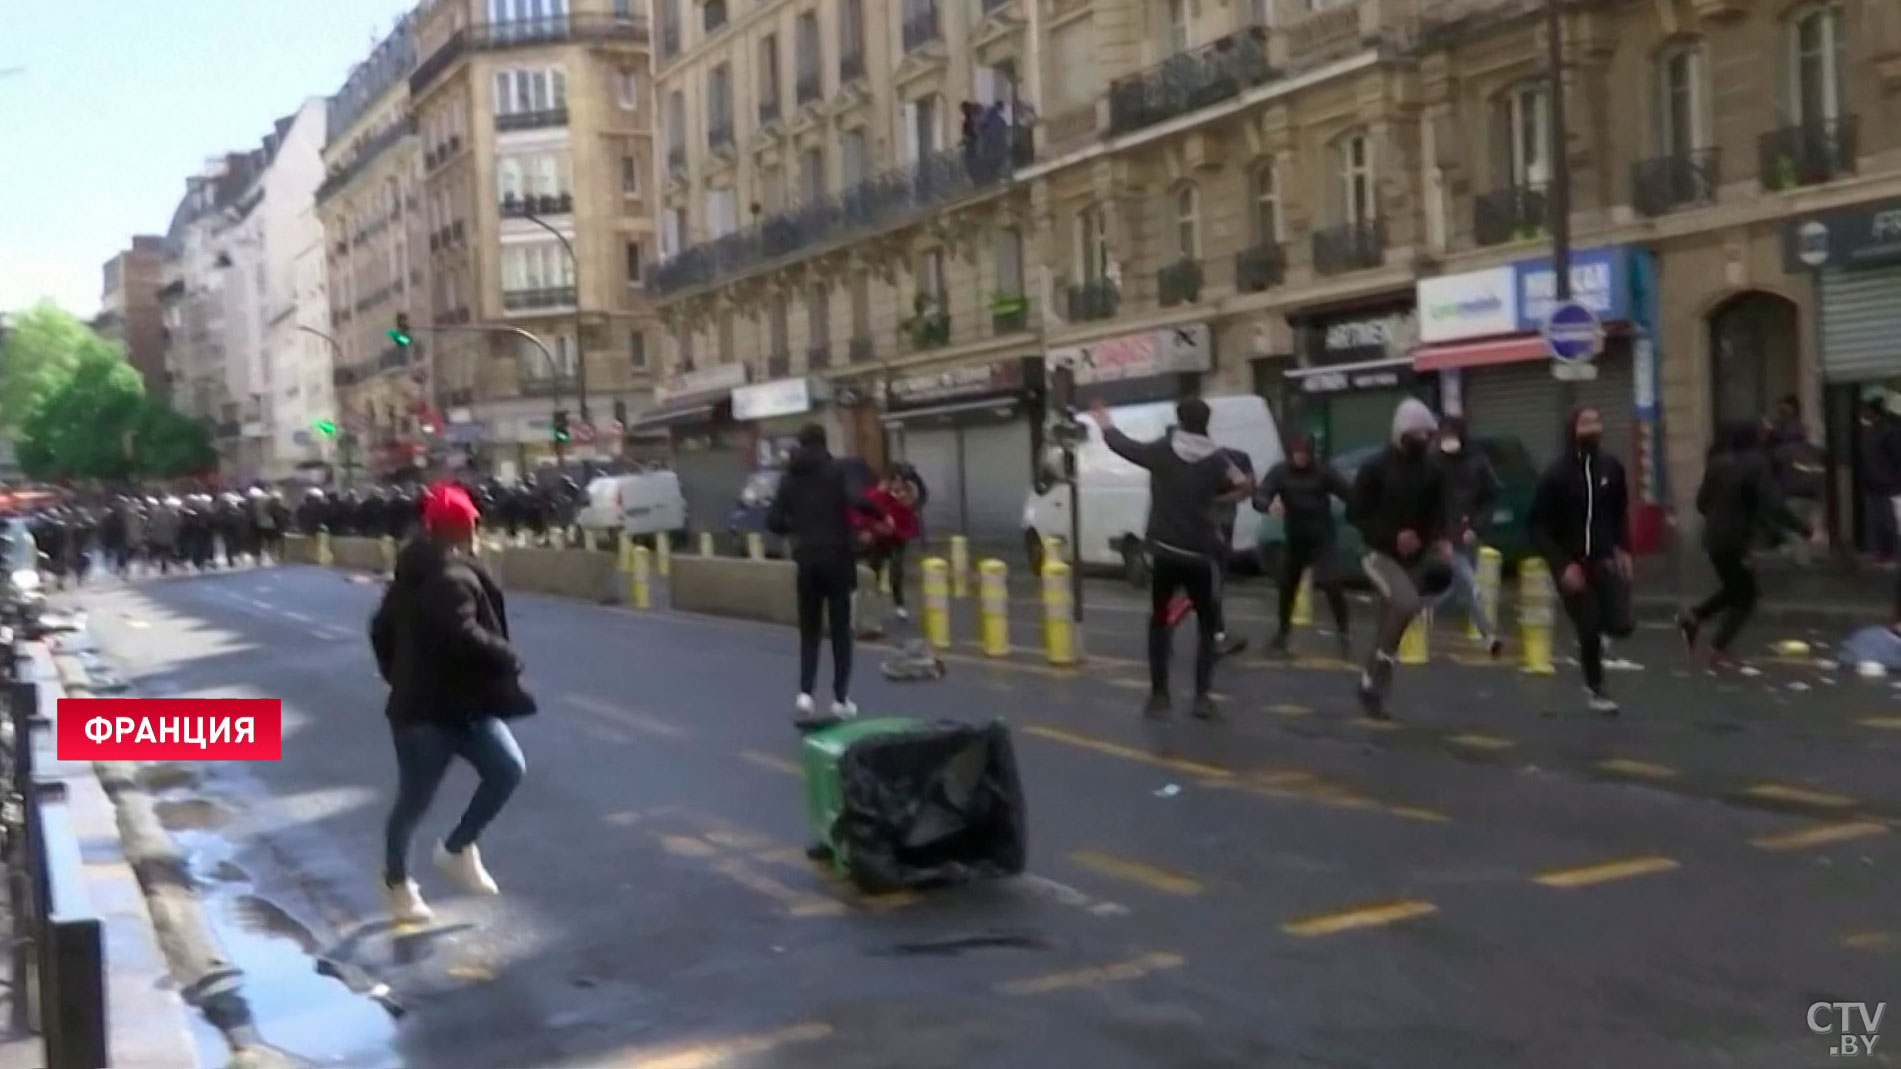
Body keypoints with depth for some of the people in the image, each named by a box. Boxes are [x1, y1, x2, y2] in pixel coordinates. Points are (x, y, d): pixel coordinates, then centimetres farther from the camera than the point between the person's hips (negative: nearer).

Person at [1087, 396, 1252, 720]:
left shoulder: (1161, 451, -1)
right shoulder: (1216, 459, -2)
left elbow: (1123, 445, 11)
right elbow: (1244, 487, -10)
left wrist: (1105, 423, 30)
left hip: (1164, 551, 1)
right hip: (1199, 554, -1)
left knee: (1159, 622, 15)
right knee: (1207, 625, 12)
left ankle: (1159, 695, 10)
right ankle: (1203, 697, 4)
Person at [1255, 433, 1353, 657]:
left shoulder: (1323, 471, -8)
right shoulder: (1280, 472, -5)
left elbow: (1349, 493, -13)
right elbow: (1259, 497, -16)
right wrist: (1269, 506, -40)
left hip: (1321, 538, -3)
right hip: (1294, 538, 3)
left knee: (1331, 584, -17)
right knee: (1286, 586, 12)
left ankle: (1343, 634, -4)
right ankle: (1282, 632, 33)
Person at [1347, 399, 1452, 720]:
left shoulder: (1433, 472, 5)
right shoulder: (1376, 468, -9)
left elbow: (1437, 513, 15)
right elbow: (1355, 513, -10)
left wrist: (1442, 540, -7)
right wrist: (1392, 537, -21)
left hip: (1416, 558, 5)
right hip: (1382, 555, -5)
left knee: (1391, 623, 6)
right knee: (1406, 603, -29)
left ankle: (1372, 688, 16)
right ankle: (1379, 669, -11)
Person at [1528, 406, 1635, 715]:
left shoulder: (1612, 467, 1)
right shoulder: (1556, 474, -11)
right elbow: (1537, 526, -10)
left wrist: (1623, 549, 3)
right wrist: (1562, 565, -17)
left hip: (1605, 558, 3)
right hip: (1571, 563, -3)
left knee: (1621, 625, -13)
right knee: (1587, 632, 0)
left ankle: (1594, 626, 22)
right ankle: (1596, 690, 21)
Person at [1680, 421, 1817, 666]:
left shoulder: (1717, 465, 5)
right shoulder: (1755, 466, -12)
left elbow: (1701, 502, 10)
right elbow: (1774, 506, -19)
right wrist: (1804, 528, -13)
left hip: (1714, 538, 6)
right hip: (1735, 541, -6)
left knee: (1733, 589, 25)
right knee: (1744, 596, 7)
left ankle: (1693, 618, 11)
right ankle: (1719, 648, 1)